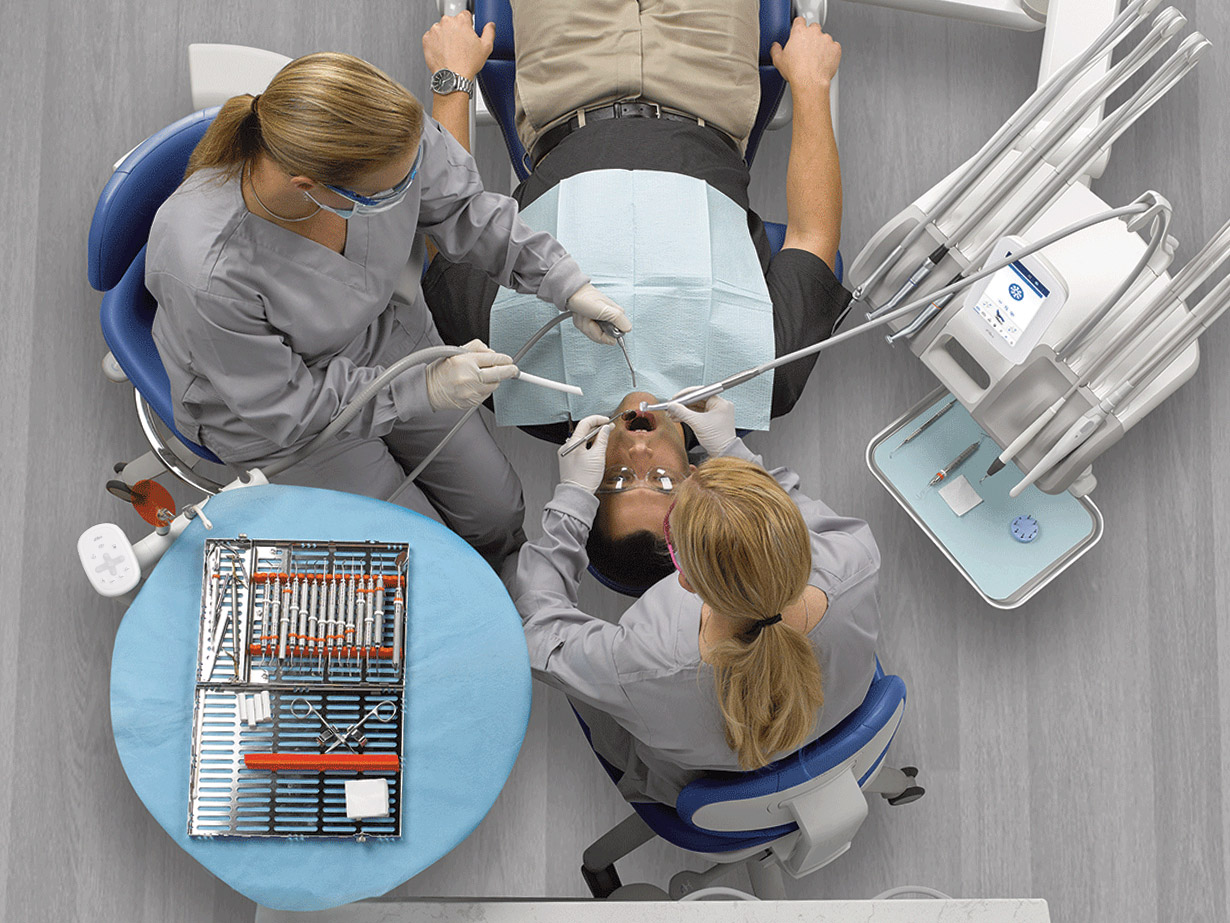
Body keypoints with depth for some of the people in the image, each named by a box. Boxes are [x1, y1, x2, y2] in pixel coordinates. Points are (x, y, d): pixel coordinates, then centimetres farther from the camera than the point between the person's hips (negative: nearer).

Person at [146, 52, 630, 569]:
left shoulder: (388, 136, -31)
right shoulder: (206, 273, -42)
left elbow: (458, 209, -7)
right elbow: (279, 410, -27)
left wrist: (565, 282, -8)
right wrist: (423, 389, -29)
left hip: (387, 334, 5)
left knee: (497, 512, 11)